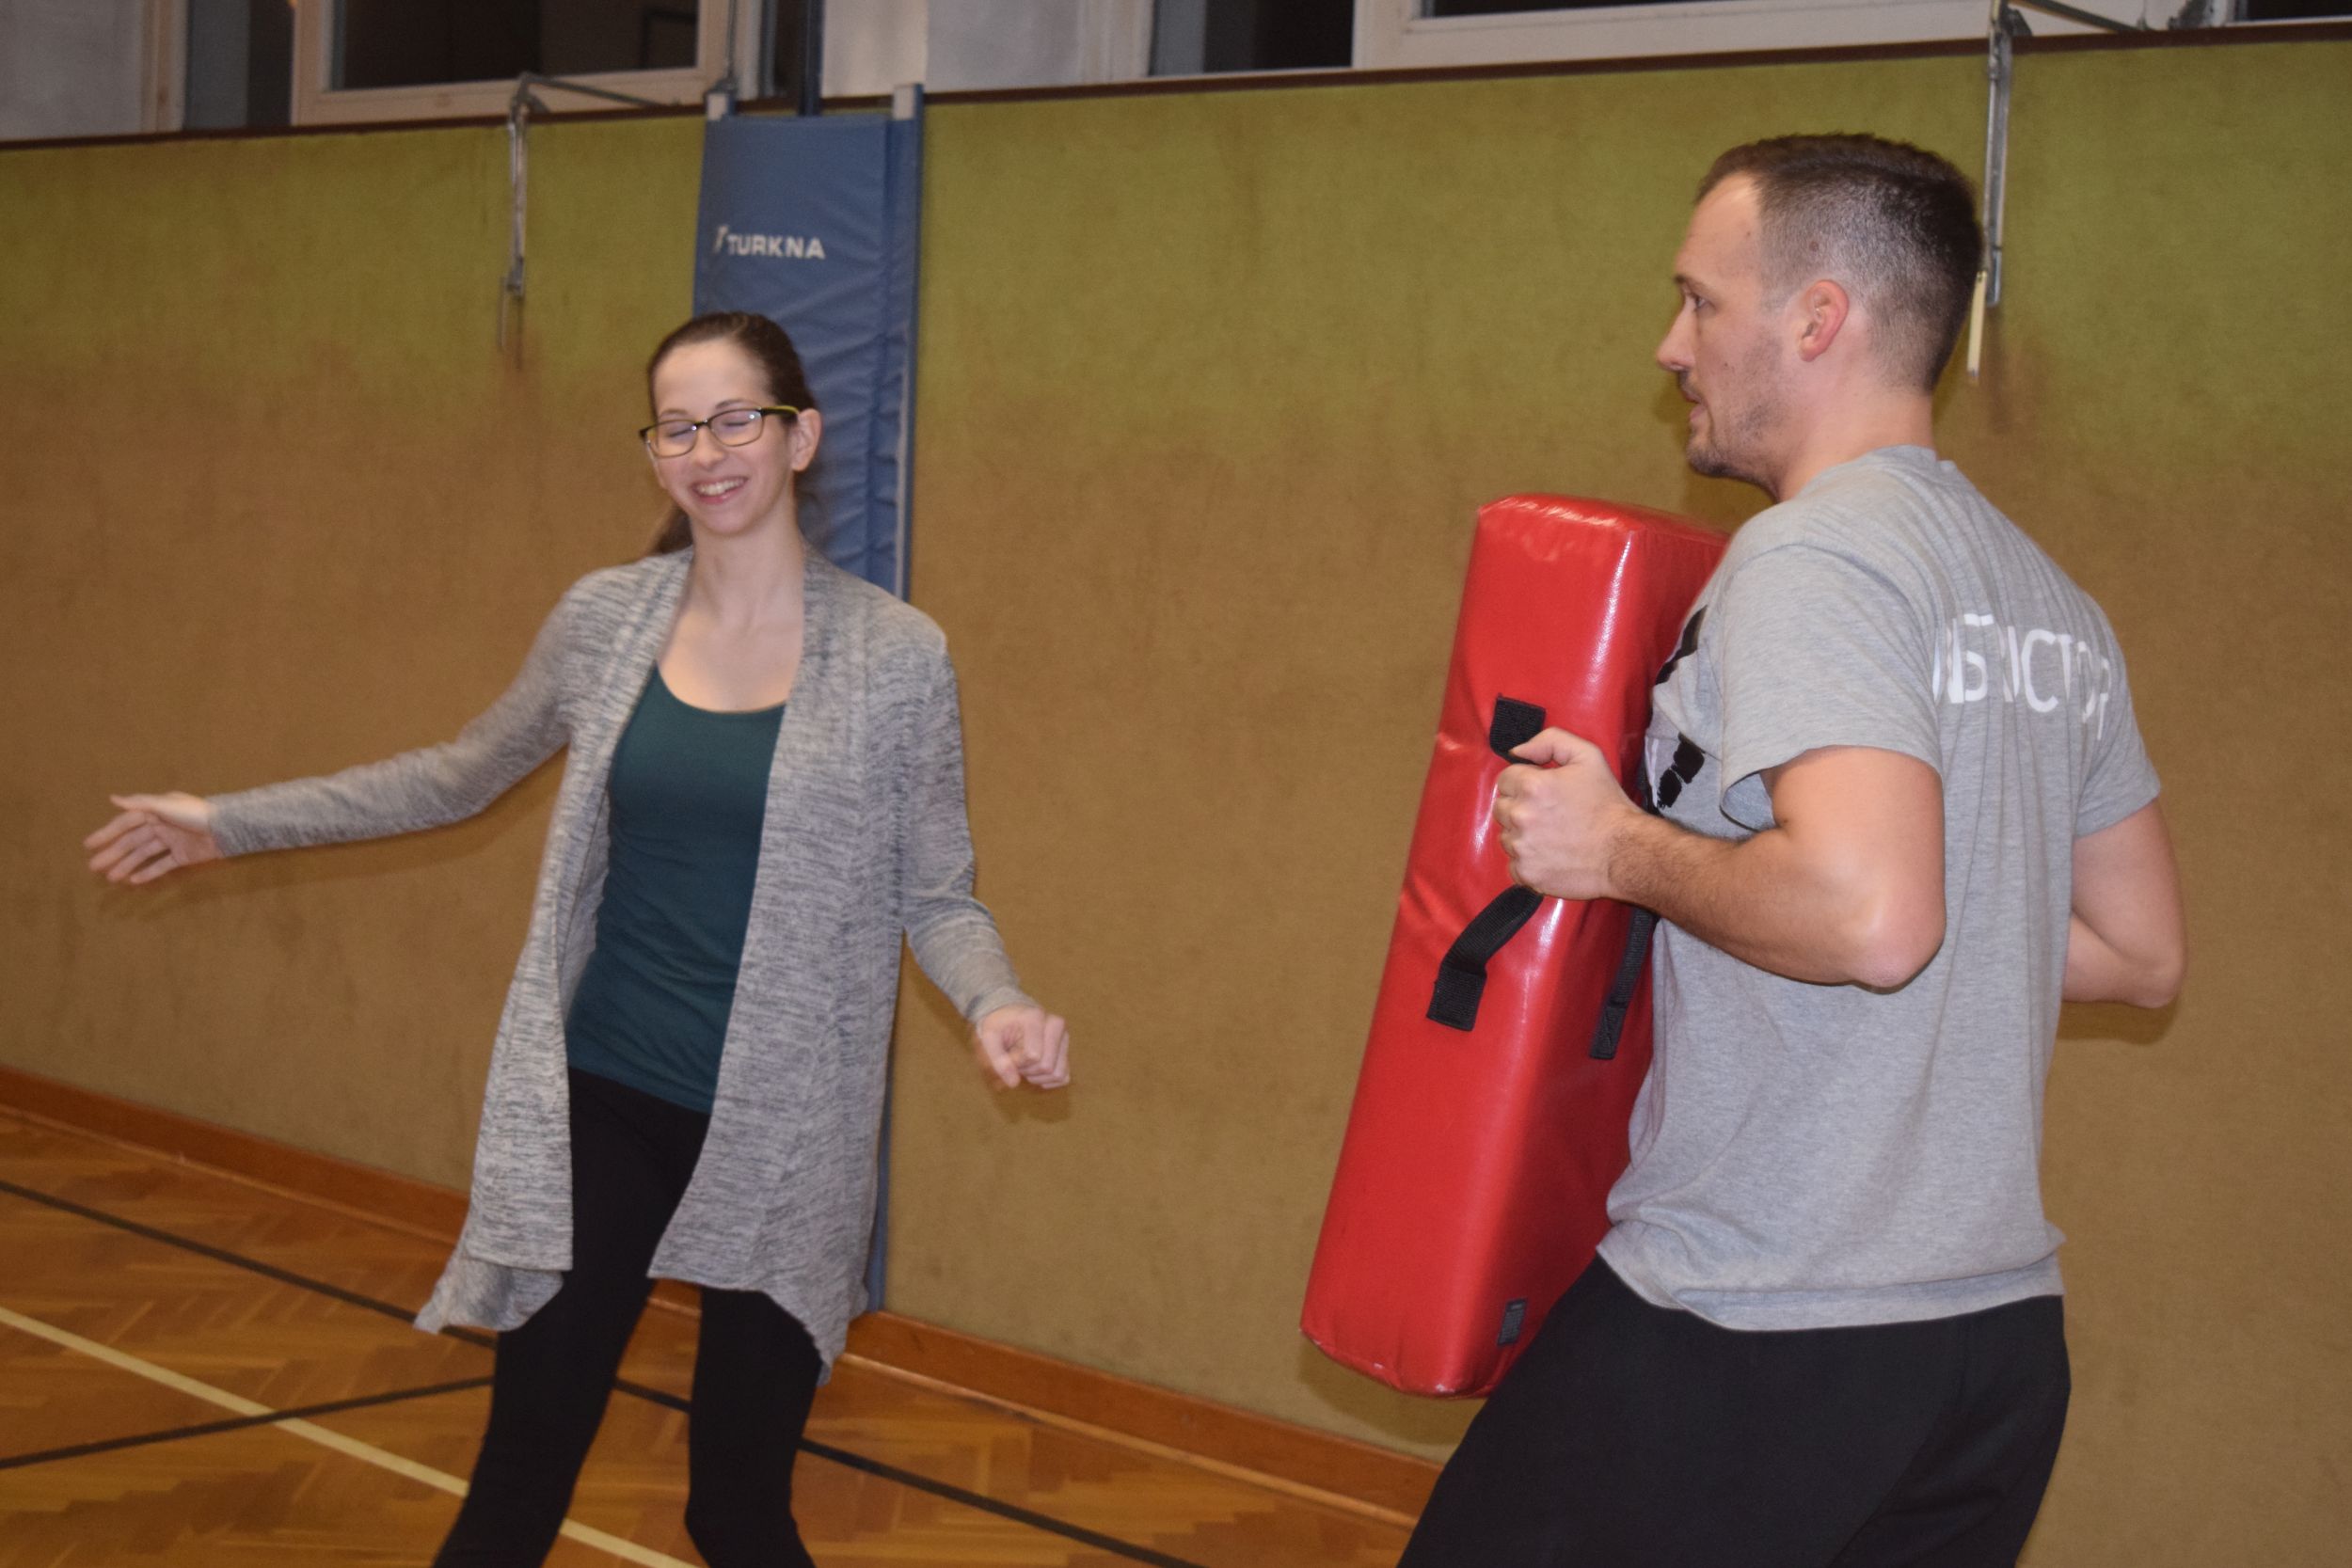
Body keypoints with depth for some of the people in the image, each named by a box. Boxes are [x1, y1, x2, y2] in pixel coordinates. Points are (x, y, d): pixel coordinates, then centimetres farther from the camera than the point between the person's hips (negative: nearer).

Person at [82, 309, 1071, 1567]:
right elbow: (459, 778, 17)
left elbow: (934, 896, 0)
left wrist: (996, 1005, -21)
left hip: (781, 1134, -2)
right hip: (598, 1110, 2)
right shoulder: (605, 619, 2)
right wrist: (229, 822, 18)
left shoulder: (895, 654, -6)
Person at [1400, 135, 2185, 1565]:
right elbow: (2141, 952, 18)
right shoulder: (2052, 603, 13)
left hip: (1753, 1336, -8)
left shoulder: (1809, 559, -14)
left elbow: (1867, 910, -28)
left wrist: (1623, 852, -13)